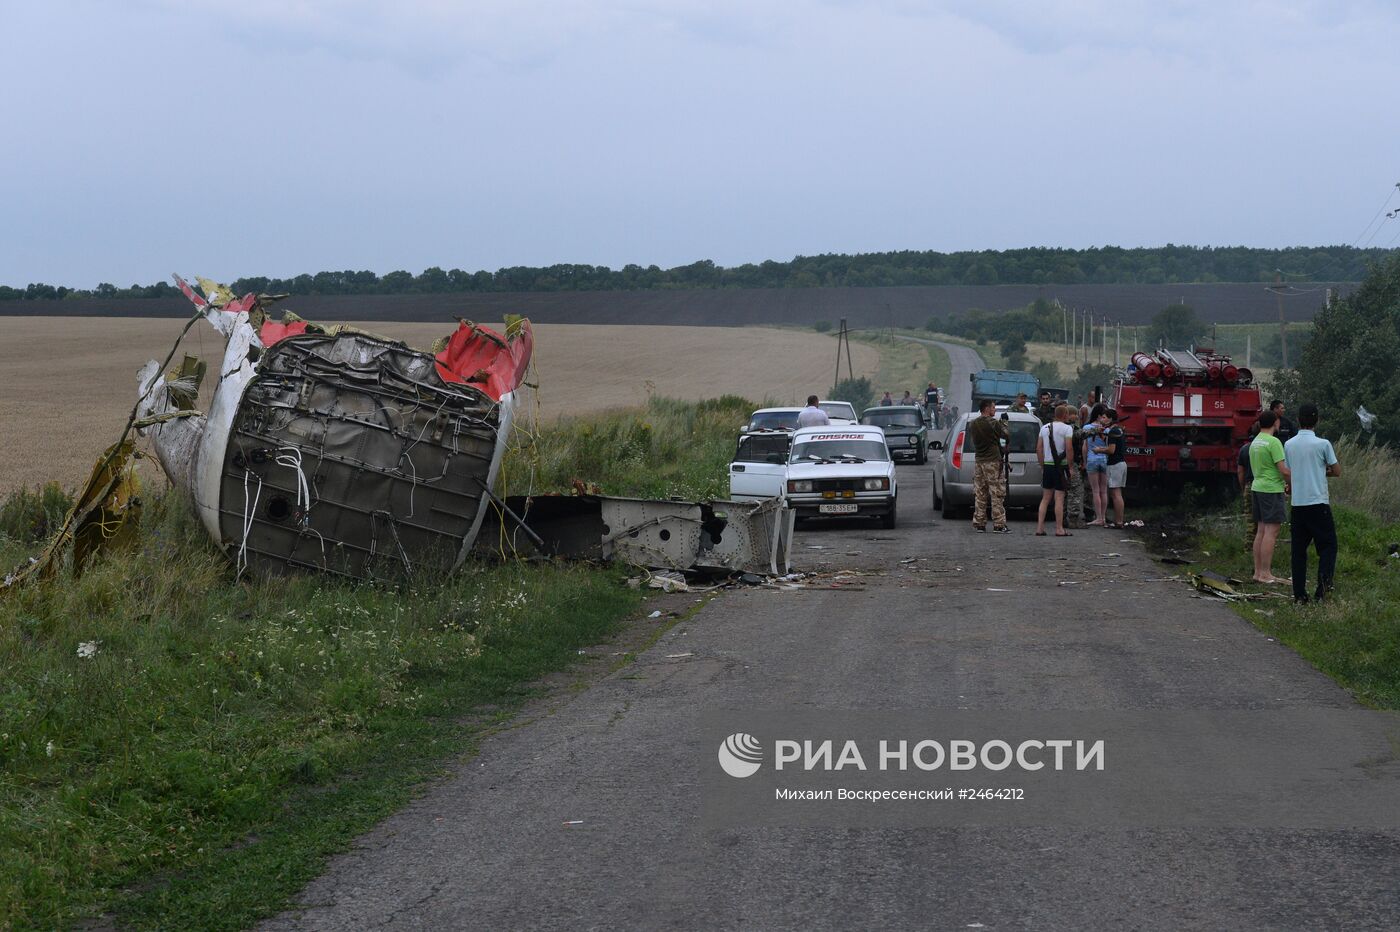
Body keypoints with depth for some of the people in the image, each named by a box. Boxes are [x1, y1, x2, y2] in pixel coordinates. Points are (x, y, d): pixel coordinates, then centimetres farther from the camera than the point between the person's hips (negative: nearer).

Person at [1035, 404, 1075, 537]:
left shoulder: (1045, 428, 12)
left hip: (1047, 466, 6)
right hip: (1060, 466, -6)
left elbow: (1039, 449, 11)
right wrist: (1071, 467, -9)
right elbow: (1069, 448, -15)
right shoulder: (1067, 428, -7)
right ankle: (1059, 529, -2)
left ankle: (1040, 528, 6)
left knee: (1045, 498, 11)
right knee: (1059, 498, -3)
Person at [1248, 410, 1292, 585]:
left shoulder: (1254, 443, 14)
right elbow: (1283, 470, -19)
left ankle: (1258, 571, 13)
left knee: (1262, 530, 12)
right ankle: (1265, 574, -9)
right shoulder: (1273, 442, -14)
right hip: (1271, 490, -9)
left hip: (1258, 487, 9)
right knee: (1271, 531, -7)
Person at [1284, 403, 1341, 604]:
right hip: (1318, 502, -4)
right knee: (1328, 544, 5)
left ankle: (1299, 593, 4)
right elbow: (1337, 471, -1)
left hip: (1297, 503, 4)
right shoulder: (1322, 444, -8)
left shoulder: (1289, 445, 4)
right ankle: (1324, 582, -14)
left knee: (1299, 549, 7)